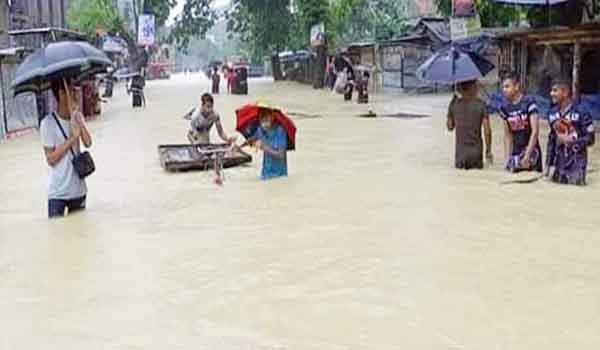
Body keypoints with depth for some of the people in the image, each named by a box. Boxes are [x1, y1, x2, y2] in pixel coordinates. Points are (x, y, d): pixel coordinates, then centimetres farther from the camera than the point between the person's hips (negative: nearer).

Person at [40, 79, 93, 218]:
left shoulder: (77, 116, 2)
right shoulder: (48, 123, -12)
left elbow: (88, 143, -10)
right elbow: (50, 159, -13)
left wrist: (78, 118, -15)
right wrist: (72, 138, -18)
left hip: (78, 188, 4)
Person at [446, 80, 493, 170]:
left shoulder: (454, 104, -1)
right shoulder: (480, 104, -5)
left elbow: (450, 127, 9)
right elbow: (487, 129, -7)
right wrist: (488, 150, 3)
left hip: (460, 151, 1)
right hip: (476, 150, -1)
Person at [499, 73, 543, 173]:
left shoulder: (528, 102, -10)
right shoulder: (505, 107, 5)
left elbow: (535, 131, -14)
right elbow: (508, 135, 10)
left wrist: (527, 155, -18)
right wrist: (507, 157, 3)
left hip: (531, 150, -5)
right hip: (515, 152, 5)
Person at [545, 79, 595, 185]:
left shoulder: (580, 112, -12)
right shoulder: (553, 113, 8)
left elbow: (590, 139, -9)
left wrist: (571, 141, -21)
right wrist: (549, 164, 9)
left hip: (576, 161, -6)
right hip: (559, 161, 6)